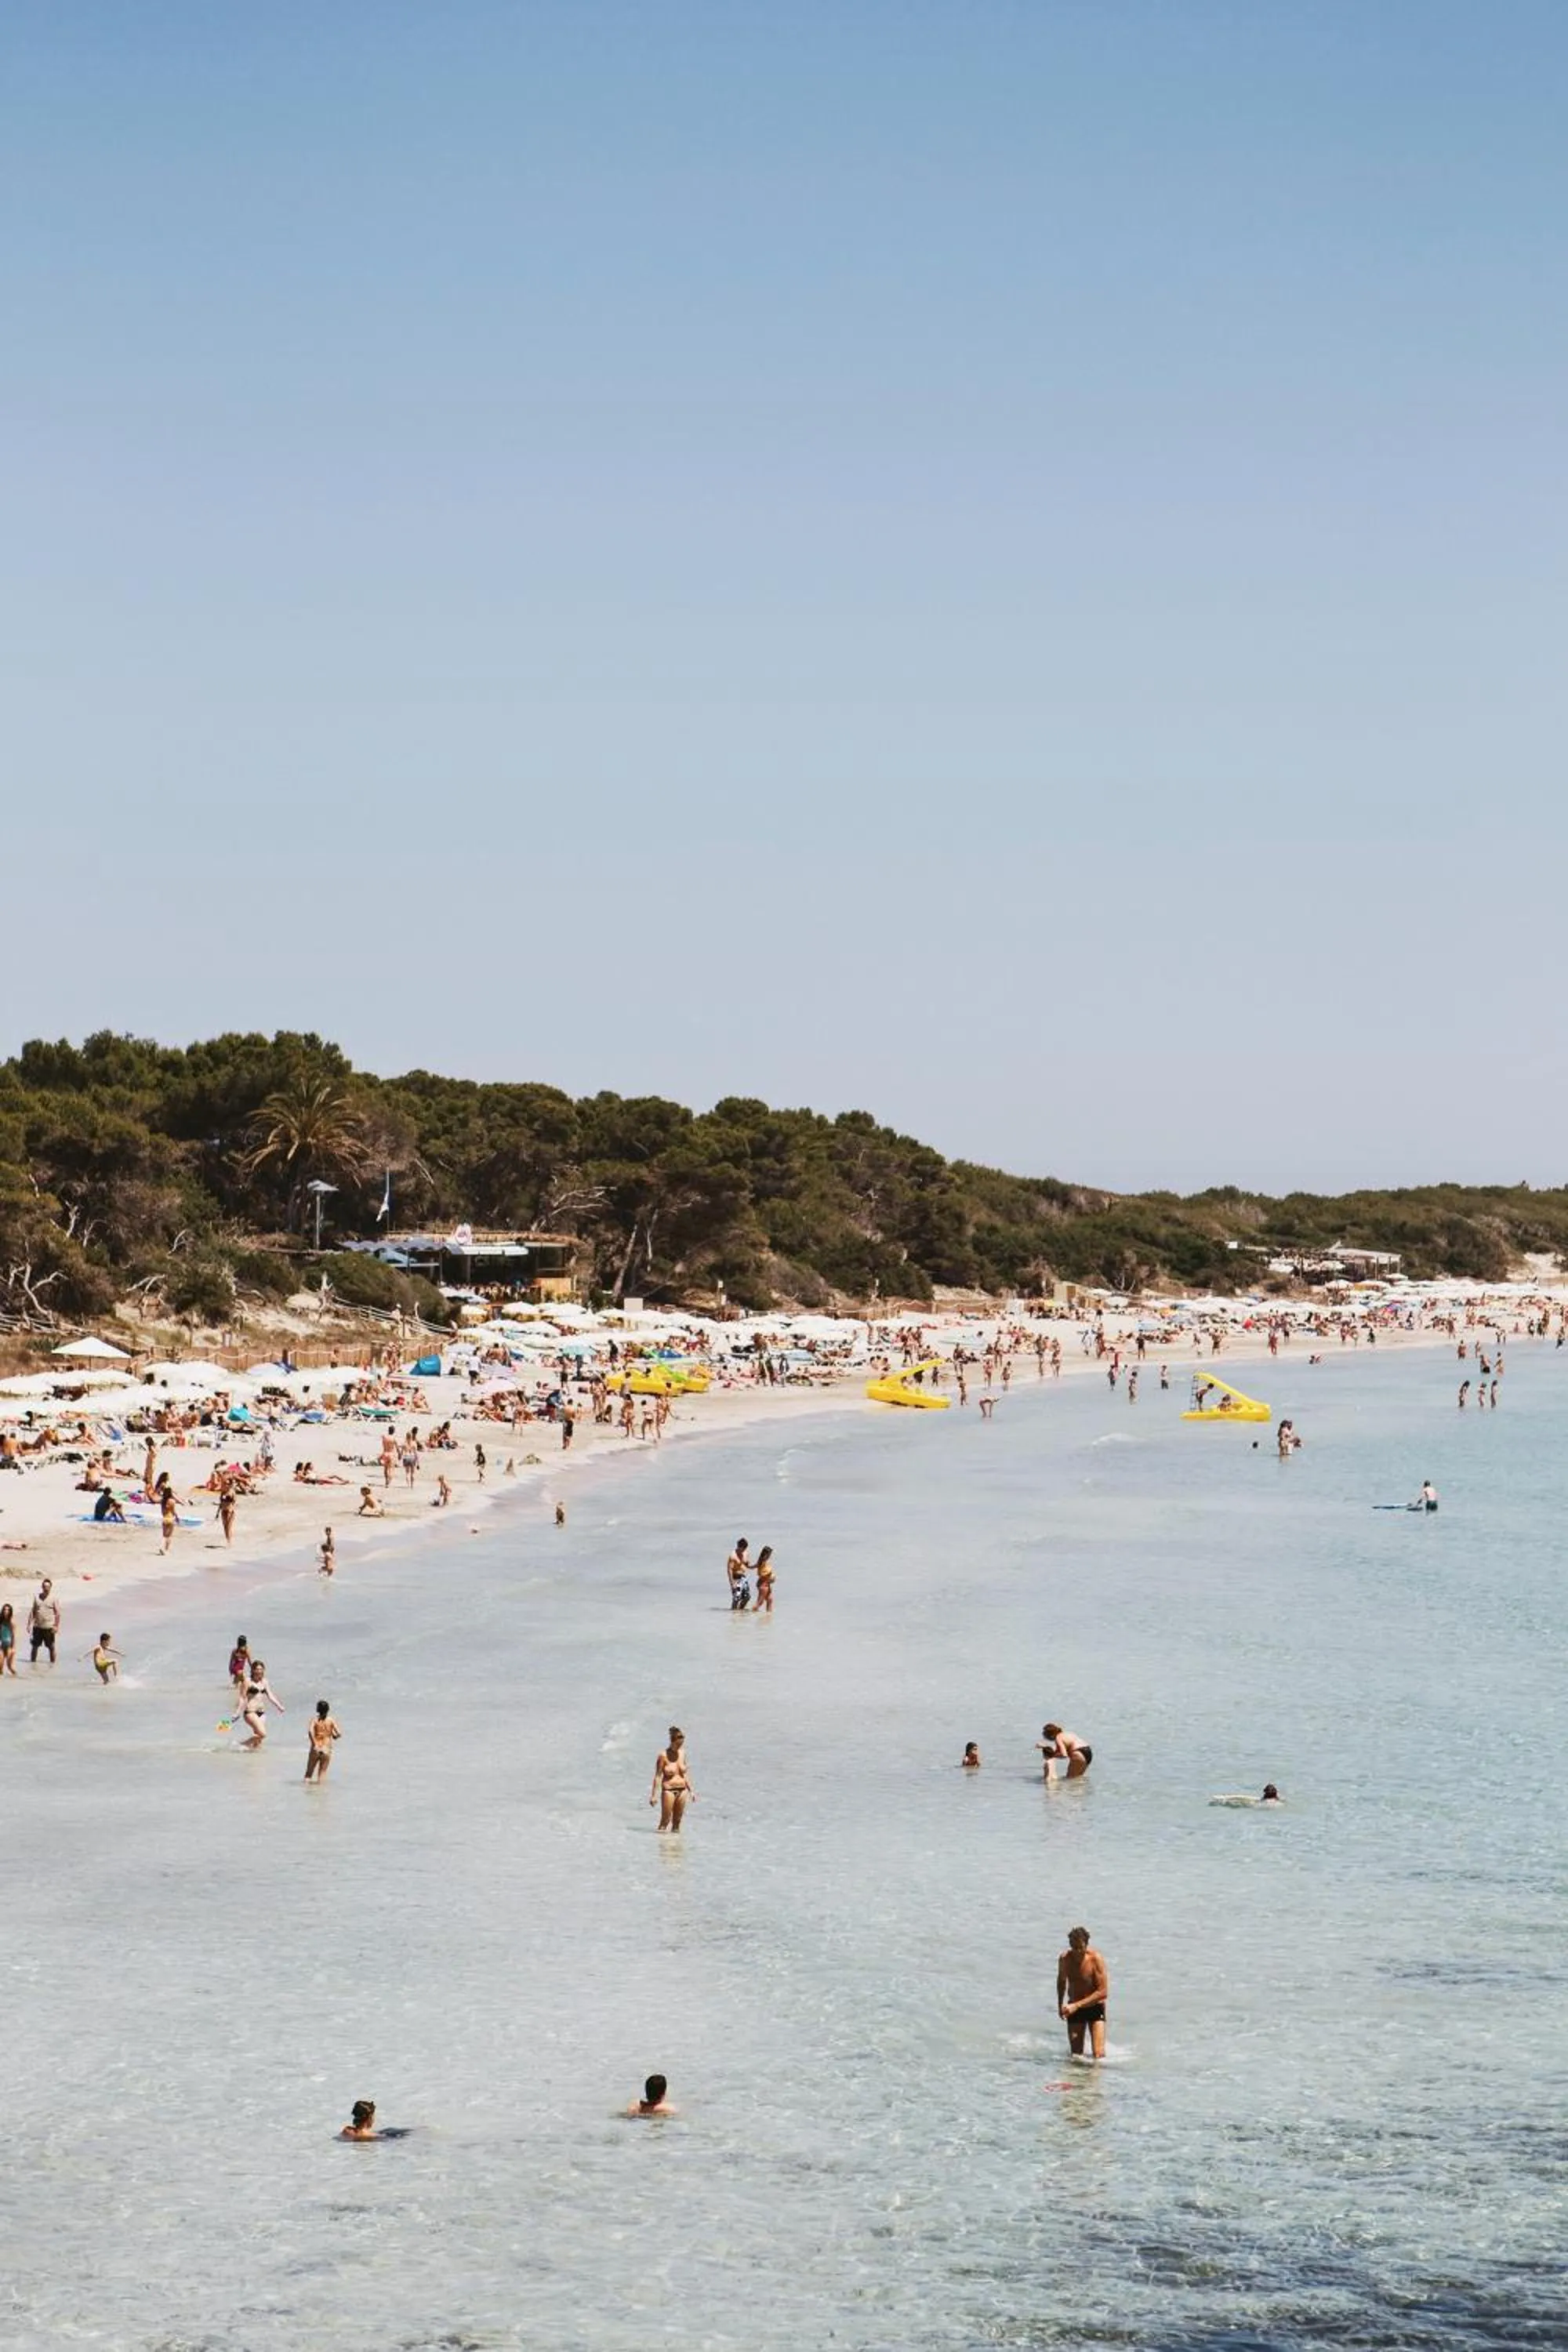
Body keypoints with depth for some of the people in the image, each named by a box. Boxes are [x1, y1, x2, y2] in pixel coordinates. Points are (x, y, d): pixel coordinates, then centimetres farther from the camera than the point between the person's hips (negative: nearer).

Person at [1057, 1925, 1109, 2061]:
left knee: (1098, 2055, -13)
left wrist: (1076, 2005, -26)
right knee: (1076, 2055, 0)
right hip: (1074, 2009, 3)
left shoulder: (1096, 1959, -20)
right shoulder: (1065, 1959, -8)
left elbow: (1103, 1992, -23)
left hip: (1095, 2008, -3)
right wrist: (1060, 2005, 16)